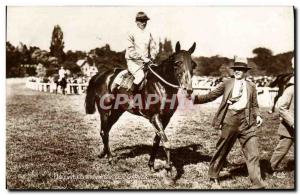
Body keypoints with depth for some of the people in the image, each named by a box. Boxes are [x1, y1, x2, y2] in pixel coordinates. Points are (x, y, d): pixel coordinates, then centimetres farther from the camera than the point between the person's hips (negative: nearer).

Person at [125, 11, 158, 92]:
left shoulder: (148, 34, 10)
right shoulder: (132, 34, -6)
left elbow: (153, 47, 15)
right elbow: (130, 50, -15)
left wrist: (152, 57, -4)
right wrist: (142, 57, -22)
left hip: (145, 62, 6)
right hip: (133, 62, -5)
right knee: (140, 75, -28)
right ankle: (130, 92, -14)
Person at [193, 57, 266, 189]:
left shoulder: (251, 86, 10)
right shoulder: (227, 83, 6)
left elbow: (254, 105, 13)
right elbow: (211, 96, 7)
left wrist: (258, 115, -5)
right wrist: (195, 99, -1)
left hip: (247, 120, 1)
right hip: (230, 119, -1)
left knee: (253, 152, -1)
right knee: (222, 149, 11)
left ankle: (257, 184, 7)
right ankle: (213, 175, 30)